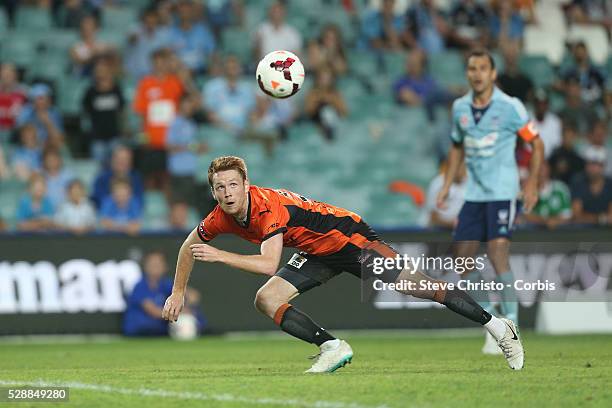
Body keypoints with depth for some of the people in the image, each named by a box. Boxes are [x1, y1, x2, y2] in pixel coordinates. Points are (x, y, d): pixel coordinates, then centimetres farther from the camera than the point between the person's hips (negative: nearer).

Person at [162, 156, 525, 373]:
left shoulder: (269, 208, -32)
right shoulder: (221, 218, -9)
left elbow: (269, 264, -41)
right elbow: (189, 246, 10)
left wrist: (220, 256, -38)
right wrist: (178, 292, 9)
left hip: (349, 236, -8)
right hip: (316, 254, 8)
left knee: (417, 285, -14)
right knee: (266, 299, -10)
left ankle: (497, 325, -3)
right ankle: (332, 347, -12)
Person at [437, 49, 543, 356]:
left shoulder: (510, 107, -9)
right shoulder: (460, 107, 7)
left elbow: (536, 143, -2)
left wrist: (532, 184, -10)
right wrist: (446, 186, 15)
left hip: (503, 193, -6)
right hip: (474, 193, 6)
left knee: (498, 253, -16)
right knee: (462, 255, 1)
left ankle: (510, 324, -7)